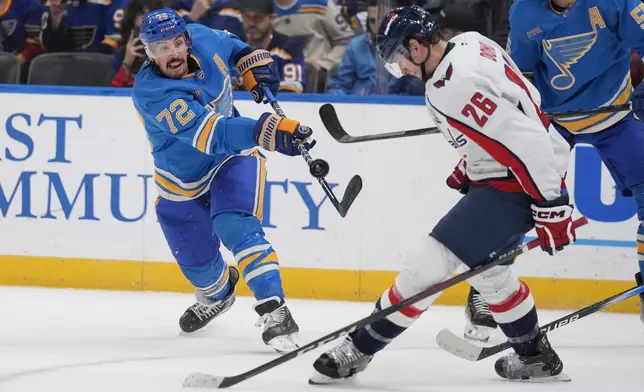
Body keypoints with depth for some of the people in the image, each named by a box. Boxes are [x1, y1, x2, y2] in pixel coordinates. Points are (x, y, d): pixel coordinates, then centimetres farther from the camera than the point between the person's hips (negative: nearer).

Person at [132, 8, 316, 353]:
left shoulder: (202, 39, -18)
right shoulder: (150, 92, -34)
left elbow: (230, 45, 12)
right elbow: (210, 133, -47)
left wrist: (253, 60, -5)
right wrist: (266, 132, -59)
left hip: (232, 157, 1)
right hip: (182, 179, -1)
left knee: (235, 226, -26)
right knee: (196, 260, 13)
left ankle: (273, 310, -31)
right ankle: (217, 294, 49)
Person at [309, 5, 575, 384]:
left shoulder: (454, 87, -27)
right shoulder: (468, 43, 3)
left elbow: (527, 143, -30)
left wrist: (551, 207, -25)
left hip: (516, 183, -10)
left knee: (431, 263, -7)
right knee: (487, 268, 26)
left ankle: (359, 349, 2)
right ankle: (536, 357, 36)